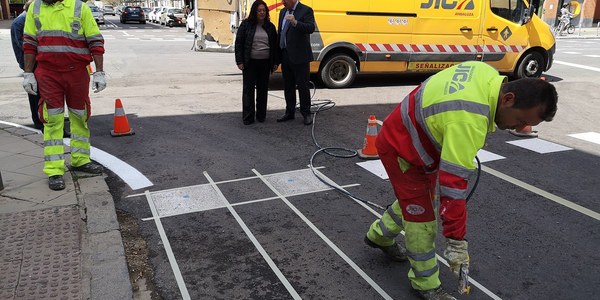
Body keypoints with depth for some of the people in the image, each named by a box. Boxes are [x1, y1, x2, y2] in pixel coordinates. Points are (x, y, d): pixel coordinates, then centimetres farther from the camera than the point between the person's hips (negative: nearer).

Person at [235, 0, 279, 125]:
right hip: (250, 62, -2)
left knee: (263, 89, 8)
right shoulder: (246, 24, 0)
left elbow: (275, 45, 11)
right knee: (248, 89, 0)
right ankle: (248, 117, 6)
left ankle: (261, 115, 19)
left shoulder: (270, 26, 8)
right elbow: (238, 43, -1)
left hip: (265, 63, 3)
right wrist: (239, 61, -8)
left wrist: (276, 62, 6)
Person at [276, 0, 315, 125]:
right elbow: (280, 33, 17)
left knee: (303, 86, 0)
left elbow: (311, 28, -21)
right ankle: (289, 112, 24)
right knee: (288, 86, 13)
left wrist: (295, 22, -35)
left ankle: (306, 114, 11)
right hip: (285, 56, 7)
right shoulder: (283, 12, 14)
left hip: (299, 56, -7)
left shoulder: (306, 11, -6)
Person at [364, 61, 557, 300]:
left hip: (416, 138, 10)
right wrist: (456, 241, -30)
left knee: (417, 198, 25)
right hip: (401, 150, -10)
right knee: (422, 218, -2)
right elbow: (453, 182, -37)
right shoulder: (468, 121, -39)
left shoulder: (488, 74, -11)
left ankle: (380, 235, 47)